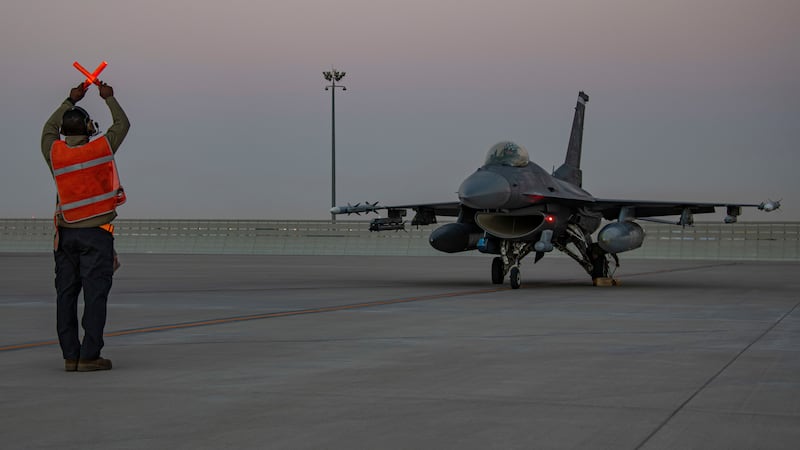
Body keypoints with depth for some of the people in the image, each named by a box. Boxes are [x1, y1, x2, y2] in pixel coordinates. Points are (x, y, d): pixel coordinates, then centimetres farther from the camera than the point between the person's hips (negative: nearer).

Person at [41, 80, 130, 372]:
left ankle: (70, 356, 6)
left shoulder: (54, 152, 1)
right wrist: (109, 98, 24)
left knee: (66, 295, 5)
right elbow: (122, 125, 11)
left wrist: (70, 101, 32)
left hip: (66, 234, 4)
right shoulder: (100, 148, -7)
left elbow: (49, 129, 25)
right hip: (96, 233, -4)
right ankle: (89, 356, -8)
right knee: (95, 295, -5)